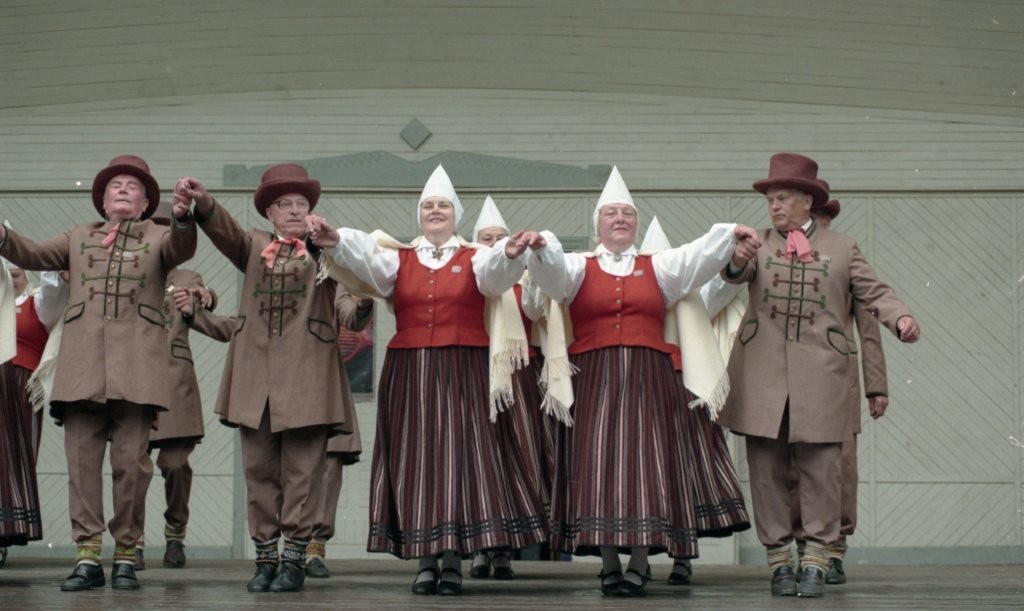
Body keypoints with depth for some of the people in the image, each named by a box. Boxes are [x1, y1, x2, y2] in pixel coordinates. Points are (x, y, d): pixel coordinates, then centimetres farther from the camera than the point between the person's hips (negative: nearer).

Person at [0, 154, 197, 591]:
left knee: (130, 464, -4)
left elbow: (182, 250, -6)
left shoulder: (158, 236, 15)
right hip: (83, 363, 2)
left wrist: (183, 218, -28)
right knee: (81, 461, -4)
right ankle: (88, 556, -3)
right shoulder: (79, 237, 23)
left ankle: (126, 556, 1)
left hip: (135, 365, -2)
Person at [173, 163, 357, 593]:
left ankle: (294, 558, 2)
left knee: (300, 472, -3)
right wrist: (202, 202, -25)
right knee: (259, 471, 3)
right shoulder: (253, 246, 16)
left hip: (305, 376, -3)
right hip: (255, 376, 3)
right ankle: (265, 558, 9)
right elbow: (225, 230, -4)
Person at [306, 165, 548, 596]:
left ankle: (453, 559, -3)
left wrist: (513, 251, -39)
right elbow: (364, 256, -10)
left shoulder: (475, 260, 8)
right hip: (408, 373, 1)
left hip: (460, 374, -1)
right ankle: (425, 560, 4)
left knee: (459, 453, -6)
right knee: (414, 457, -1)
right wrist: (334, 241, -32)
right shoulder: (398, 259, 10)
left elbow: (497, 269, -15)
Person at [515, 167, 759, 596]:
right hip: (592, 380, -1)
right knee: (598, 463, -5)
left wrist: (730, 236, -19)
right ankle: (609, 563, 0)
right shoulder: (578, 268, 10)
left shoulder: (659, 267, 14)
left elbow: (699, 256, -1)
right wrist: (539, 245, -32)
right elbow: (551, 267, -10)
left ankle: (640, 562, -2)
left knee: (644, 460, -5)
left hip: (647, 380, 1)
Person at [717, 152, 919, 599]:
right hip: (763, 375, 1)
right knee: (767, 470, 2)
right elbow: (738, 273, -8)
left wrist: (901, 319, -13)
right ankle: (779, 560, 10)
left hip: (820, 377, -1)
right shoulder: (758, 243, 12)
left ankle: (815, 561, 4)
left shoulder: (841, 248, 14)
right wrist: (736, 262, -33)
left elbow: (874, 293, 8)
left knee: (820, 470, -3)